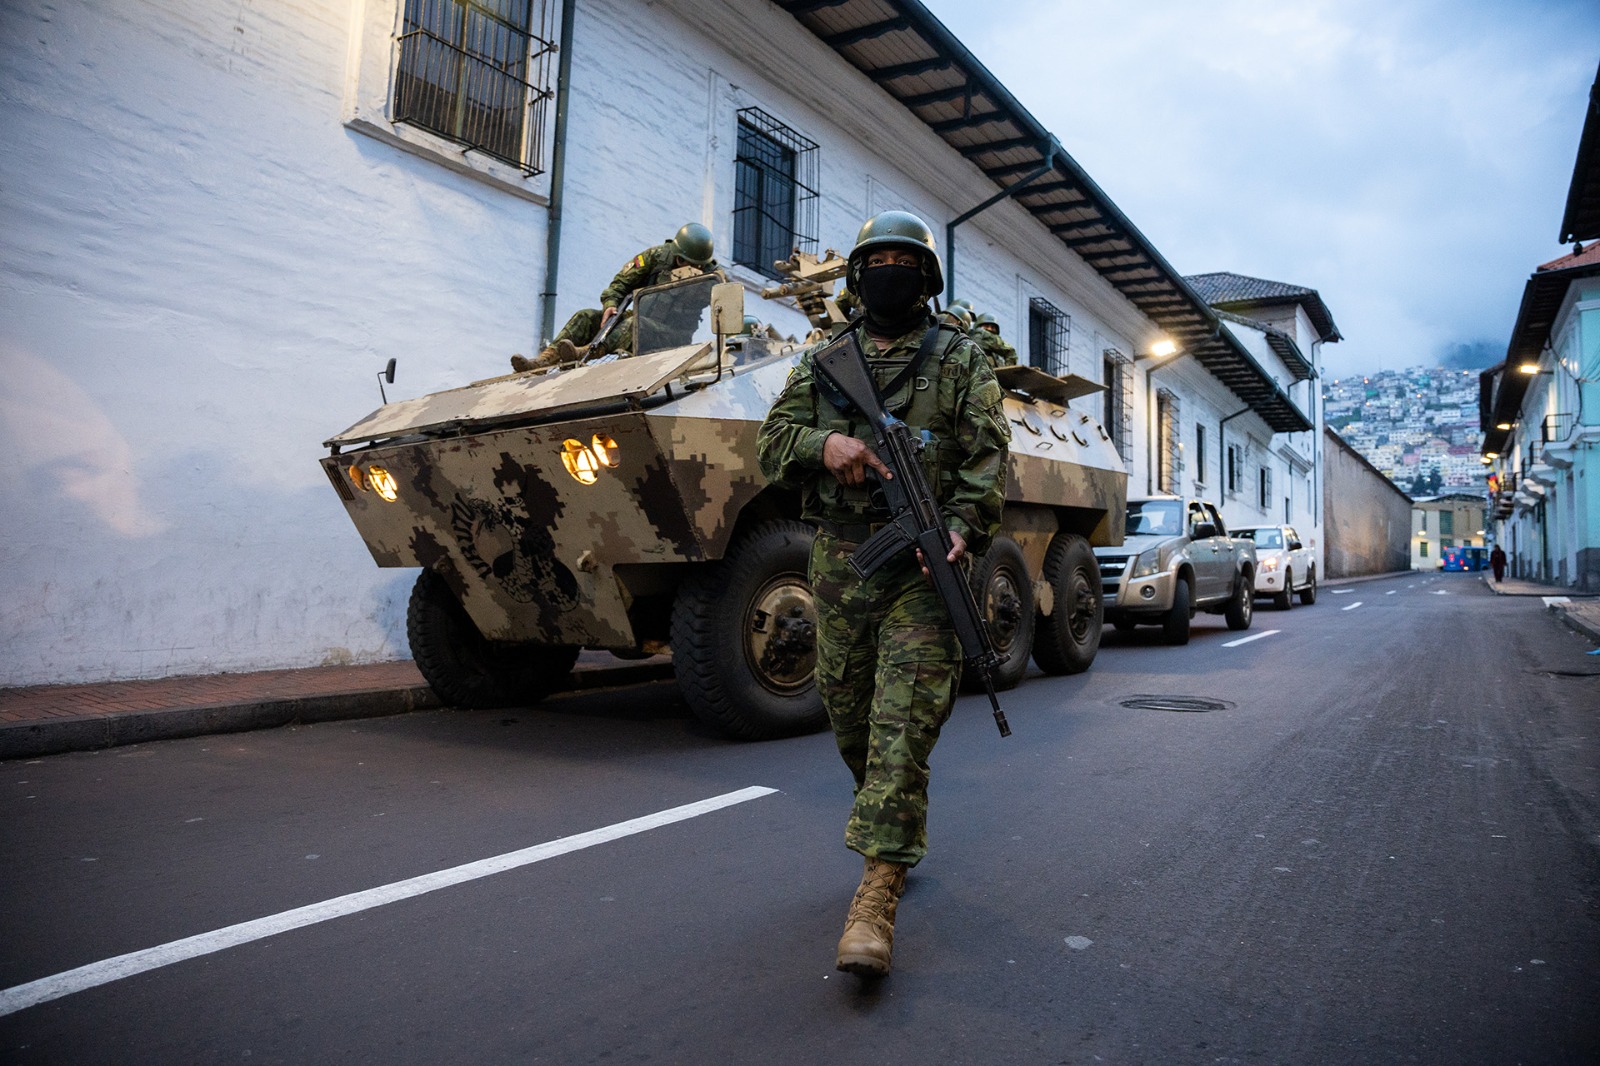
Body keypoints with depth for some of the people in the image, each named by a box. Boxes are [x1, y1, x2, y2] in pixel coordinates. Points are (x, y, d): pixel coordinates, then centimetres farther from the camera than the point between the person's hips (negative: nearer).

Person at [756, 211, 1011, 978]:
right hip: (839, 560, 4)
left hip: (921, 562, -3)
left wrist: (962, 529, -19)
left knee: (903, 723, -11)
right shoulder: (823, 361, 16)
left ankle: (876, 897, -8)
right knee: (847, 712, 11)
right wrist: (823, 443, -13)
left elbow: (988, 456, -1)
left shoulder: (960, 360, 8)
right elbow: (772, 439, 10)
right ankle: (899, 831, 37)